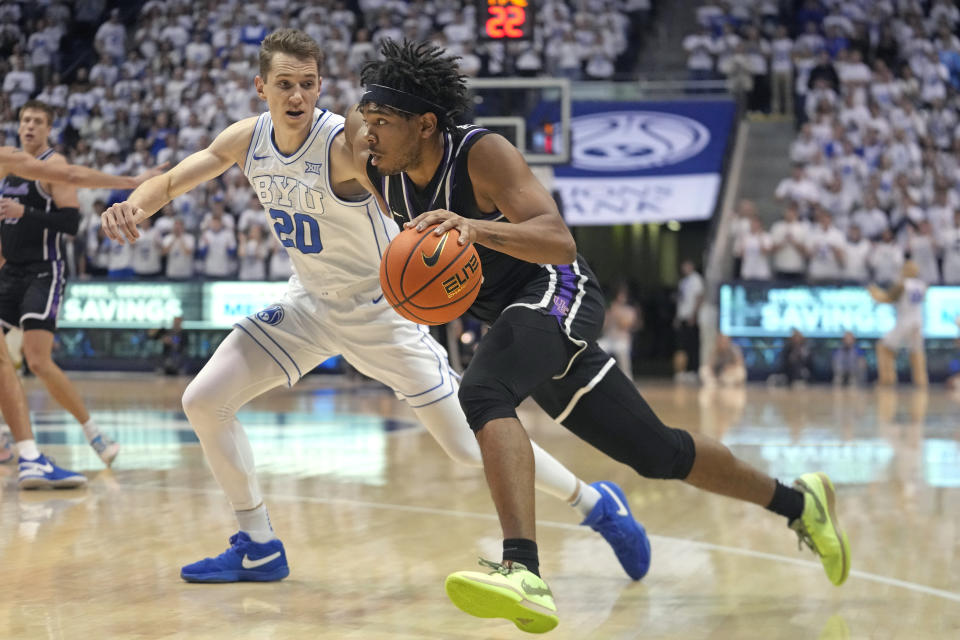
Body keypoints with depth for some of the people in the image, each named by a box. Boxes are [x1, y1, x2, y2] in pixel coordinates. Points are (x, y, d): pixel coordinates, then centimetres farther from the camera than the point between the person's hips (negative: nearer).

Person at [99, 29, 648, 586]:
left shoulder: (345, 145, -29)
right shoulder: (246, 140, -10)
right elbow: (171, 182, 1)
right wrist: (134, 207, -23)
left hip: (381, 309, -6)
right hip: (311, 304, 6)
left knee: (471, 446, -7)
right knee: (203, 401, -4)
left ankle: (597, 504, 15)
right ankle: (259, 548, 11)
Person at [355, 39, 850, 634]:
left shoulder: (482, 152, -23)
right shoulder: (384, 175, -4)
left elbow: (560, 240, -35)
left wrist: (475, 228, -50)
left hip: (557, 292, -8)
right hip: (511, 313, 8)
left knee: (483, 392, -37)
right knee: (657, 454, 15)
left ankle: (524, 573, -49)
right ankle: (799, 502, 34)